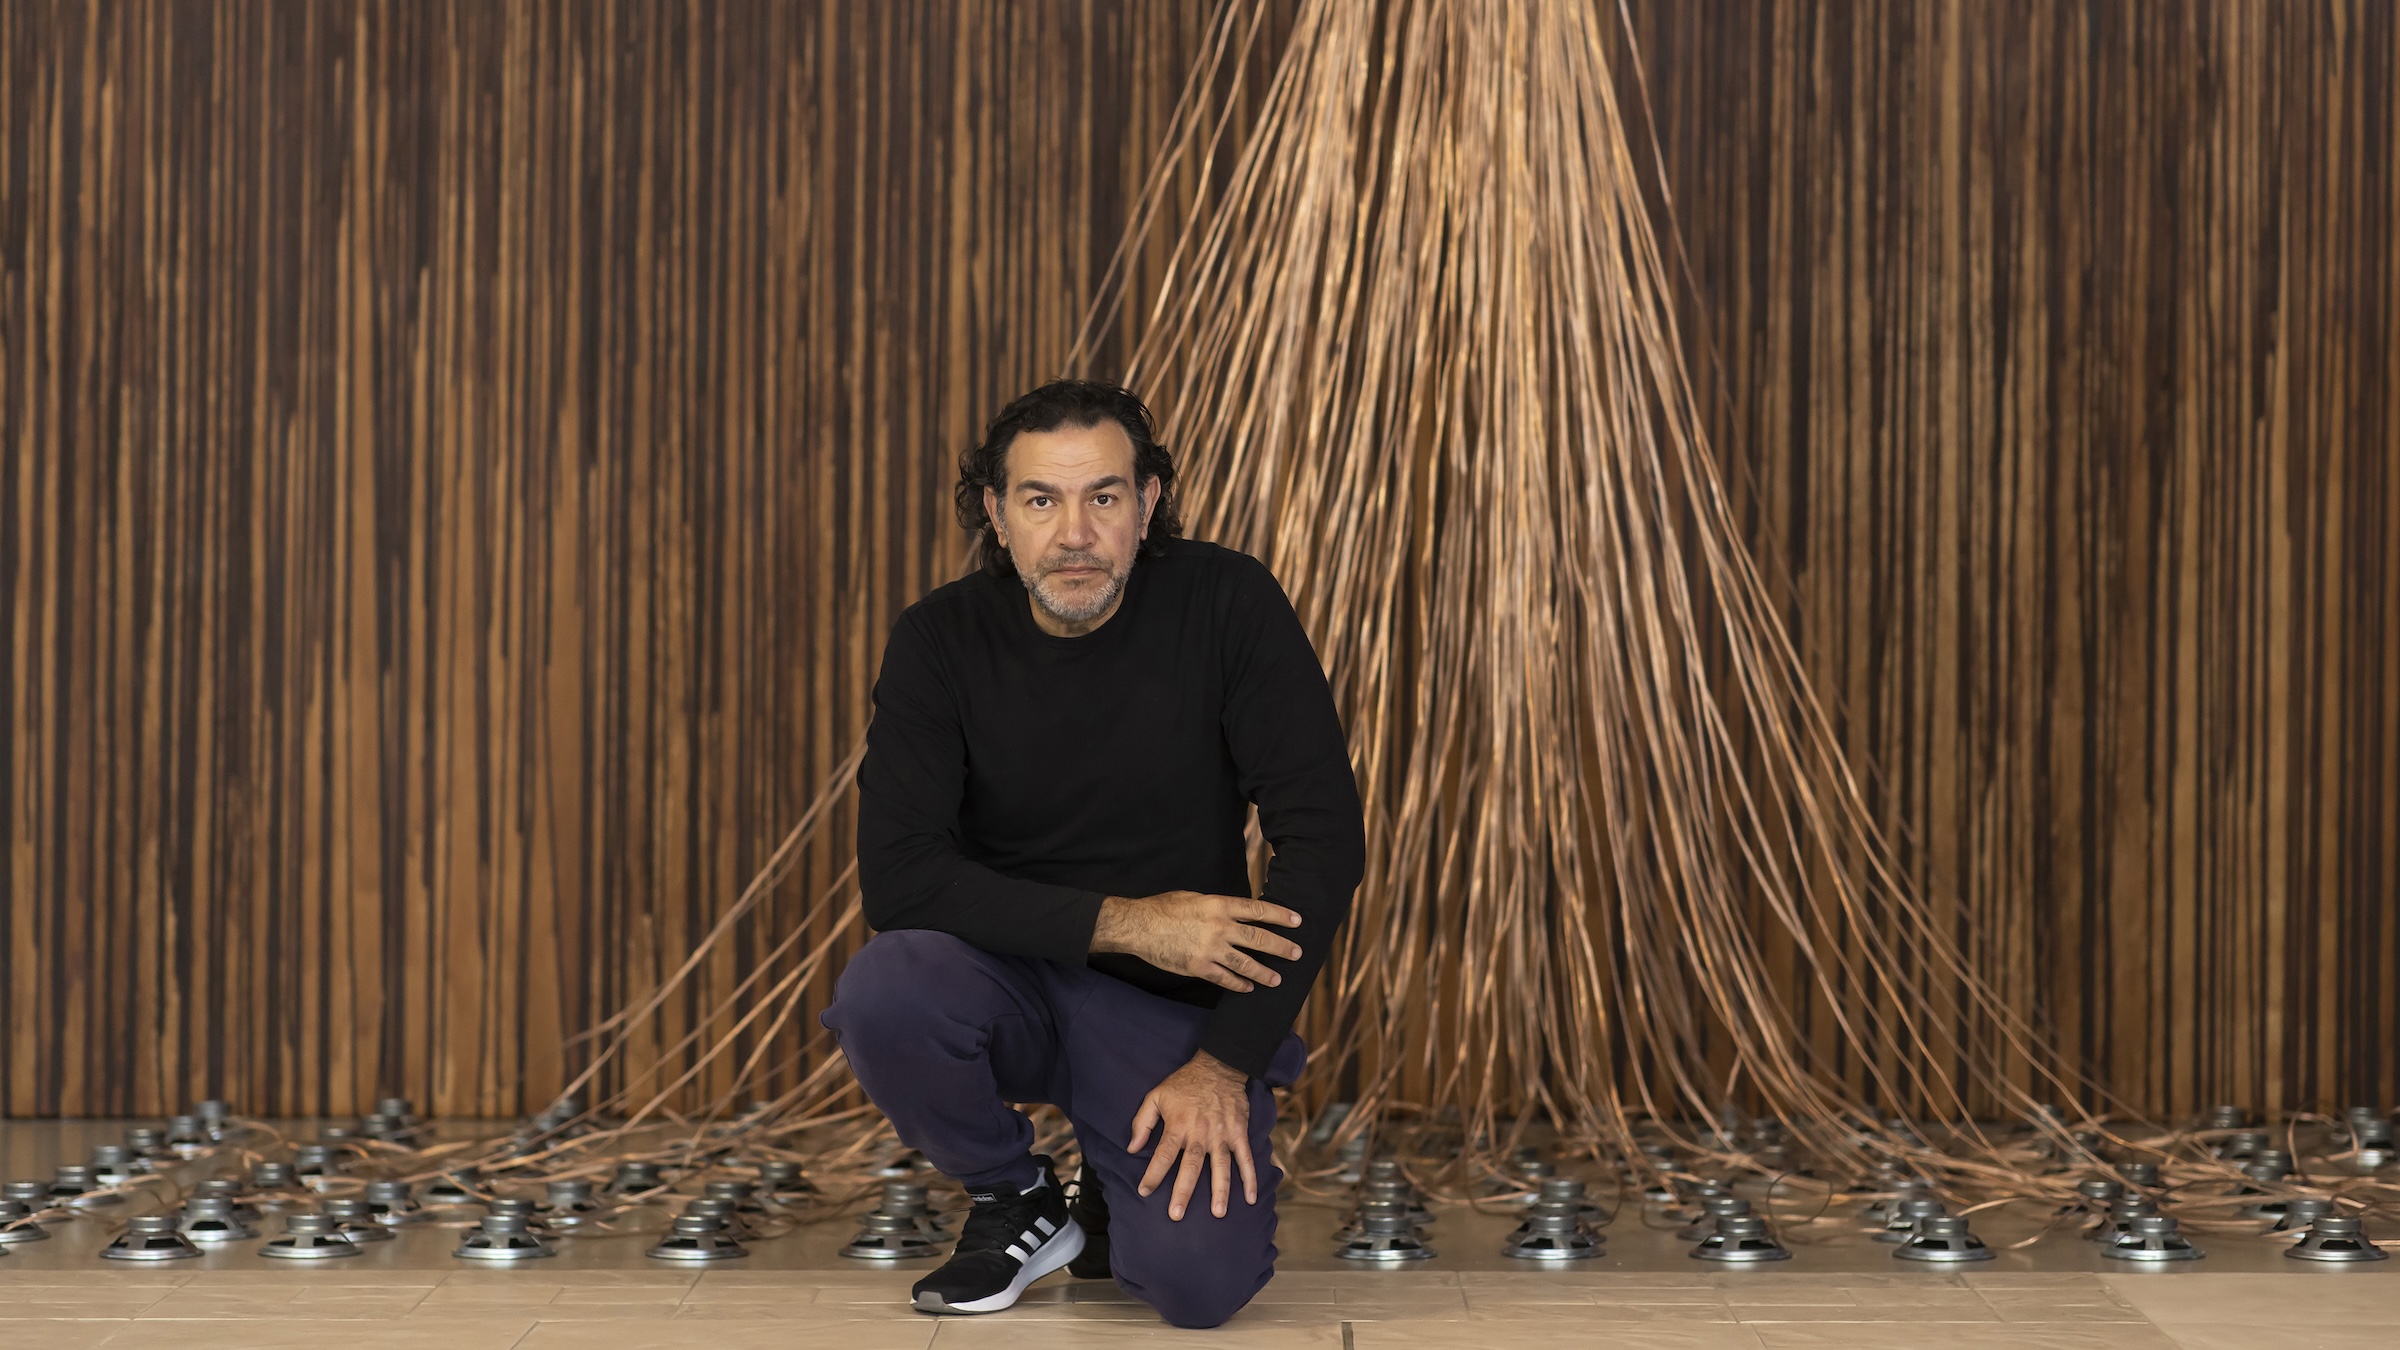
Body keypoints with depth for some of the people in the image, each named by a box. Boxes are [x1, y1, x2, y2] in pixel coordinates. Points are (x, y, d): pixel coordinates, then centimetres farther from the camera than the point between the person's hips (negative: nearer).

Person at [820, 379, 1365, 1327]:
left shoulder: (1227, 604, -13)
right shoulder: (942, 640, -9)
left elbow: (1323, 840, -15)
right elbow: (898, 875, -18)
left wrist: (1226, 1063, -19)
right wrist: (1124, 922, -25)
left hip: (1176, 1002, -1)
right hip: (1008, 980, 2)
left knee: (1200, 1278, -24)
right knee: (881, 993, -32)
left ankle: (1119, 1195, 15)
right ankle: (1019, 1202, 0)